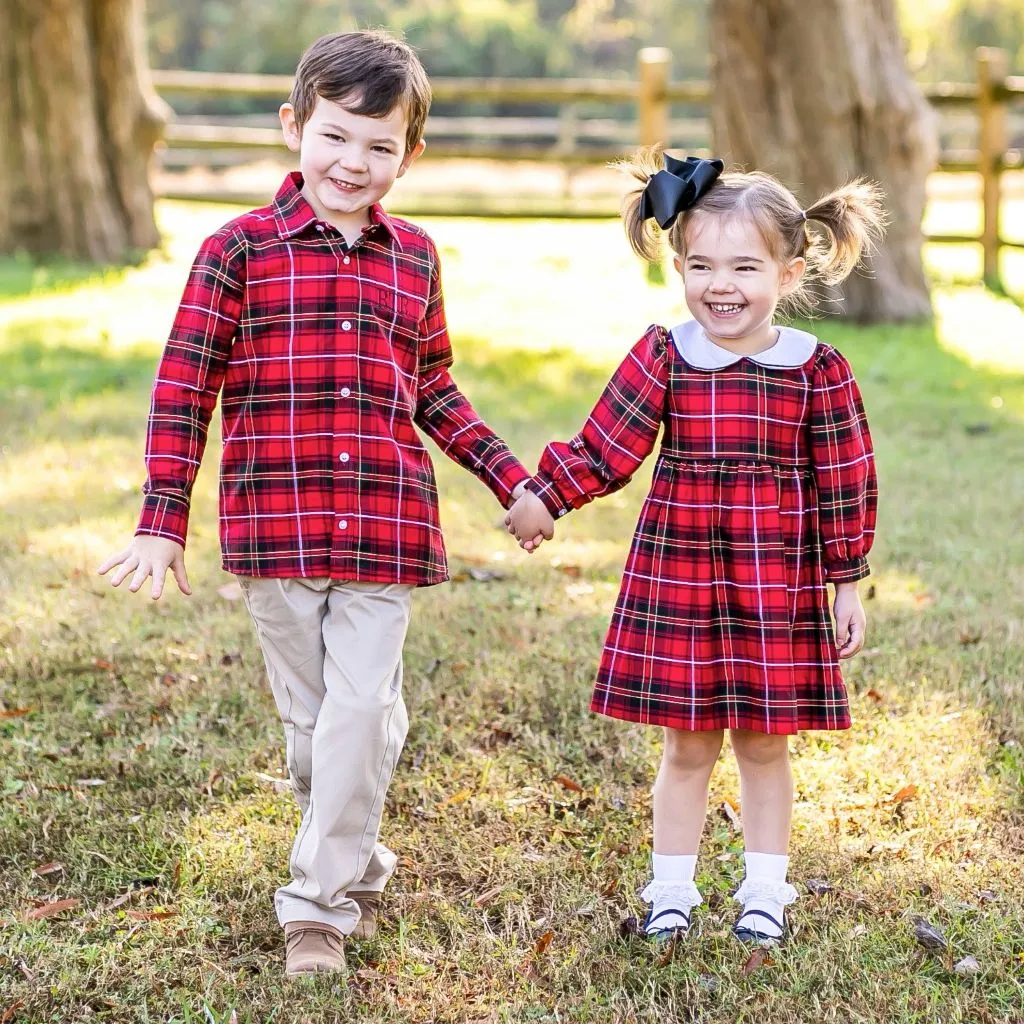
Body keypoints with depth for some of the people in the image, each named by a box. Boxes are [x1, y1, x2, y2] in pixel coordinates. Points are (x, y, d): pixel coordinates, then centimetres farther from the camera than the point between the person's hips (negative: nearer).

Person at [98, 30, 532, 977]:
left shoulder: (416, 260, 8)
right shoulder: (240, 249, -2)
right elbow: (184, 386, -2)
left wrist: (512, 481, 14)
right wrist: (163, 520, -6)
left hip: (386, 533, 2)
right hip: (274, 528, -1)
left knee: (363, 713, -5)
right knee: (309, 717, 10)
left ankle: (320, 903, 5)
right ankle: (360, 871, 29)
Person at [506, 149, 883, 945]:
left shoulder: (817, 372, -5)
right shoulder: (662, 359, -4)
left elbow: (846, 485, 0)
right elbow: (605, 448, -1)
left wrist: (848, 581, 2)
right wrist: (544, 499, -8)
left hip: (778, 586, 0)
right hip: (676, 579, 1)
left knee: (764, 744, 10)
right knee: (686, 744, 10)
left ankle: (765, 891, 25)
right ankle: (673, 888, 23)